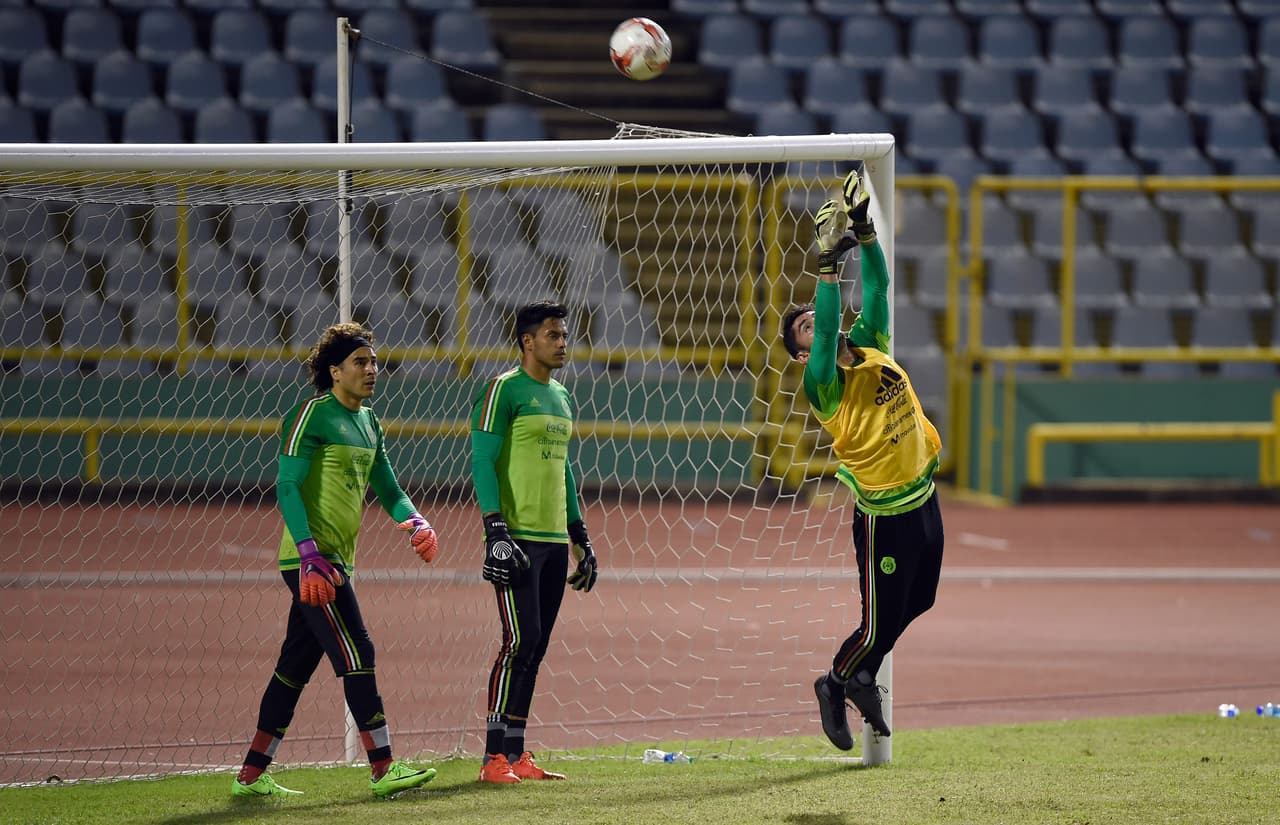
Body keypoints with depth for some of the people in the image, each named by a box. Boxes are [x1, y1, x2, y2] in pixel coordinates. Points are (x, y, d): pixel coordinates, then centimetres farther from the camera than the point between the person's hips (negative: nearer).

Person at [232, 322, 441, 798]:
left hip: (335, 562, 9)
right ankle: (383, 769, -13)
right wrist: (311, 558, -23)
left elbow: (387, 489, 20)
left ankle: (251, 775, 15)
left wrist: (416, 524, -1)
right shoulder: (312, 415, -9)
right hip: (311, 561, -9)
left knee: (296, 665, 10)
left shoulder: (368, 423, 17)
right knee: (357, 656, -12)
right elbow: (287, 488, -15)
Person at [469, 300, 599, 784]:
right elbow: (482, 461, -12)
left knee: (535, 646, 6)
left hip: (554, 540, 8)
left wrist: (580, 537, 23)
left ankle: (516, 757, 9)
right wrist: (497, 532, -20)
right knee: (520, 641, -13)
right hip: (517, 537, -8)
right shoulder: (504, 390, -7)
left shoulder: (560, 397, 19)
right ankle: (495, 758, -11)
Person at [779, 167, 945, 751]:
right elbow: (829, 332, -33)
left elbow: (877, 288, 2)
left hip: (924, 500, 7)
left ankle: (861, 677, 38)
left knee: (916, 605, 19)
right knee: (880, 624, 1)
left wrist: (864, 230, -9)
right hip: (884, 516, -7)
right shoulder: (823, 385, -16)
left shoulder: (871, 347, 3)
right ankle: (835, 684, 26)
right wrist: (828, 267, -36)